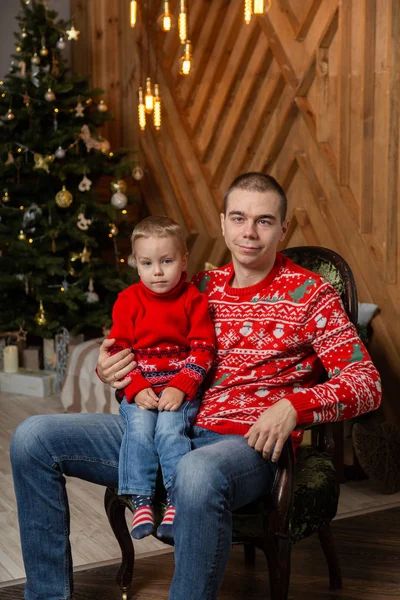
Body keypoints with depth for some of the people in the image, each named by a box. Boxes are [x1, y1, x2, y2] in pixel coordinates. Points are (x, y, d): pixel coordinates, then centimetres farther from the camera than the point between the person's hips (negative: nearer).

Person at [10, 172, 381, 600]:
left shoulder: (310, 294, 2)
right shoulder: (203, 288, 16)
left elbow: (367, 381, -5)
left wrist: (294, 406, -23)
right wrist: (111, 371, 1)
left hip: (244, 443, -5)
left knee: (196, 472, -44)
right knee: (33, 437, -6)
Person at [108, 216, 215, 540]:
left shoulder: (194, 299, 1)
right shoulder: (128, 300, 5)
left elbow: (203, 349, -3)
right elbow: (118, 349, 3)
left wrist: (181, 388, -15)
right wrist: (137, 389, -10)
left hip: (182, 388, -2)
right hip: (140, 389, 2)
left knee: (170, 428, -27)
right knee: (139, 428, -25)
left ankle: (177, 501, -21)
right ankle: (141, 501, -20)